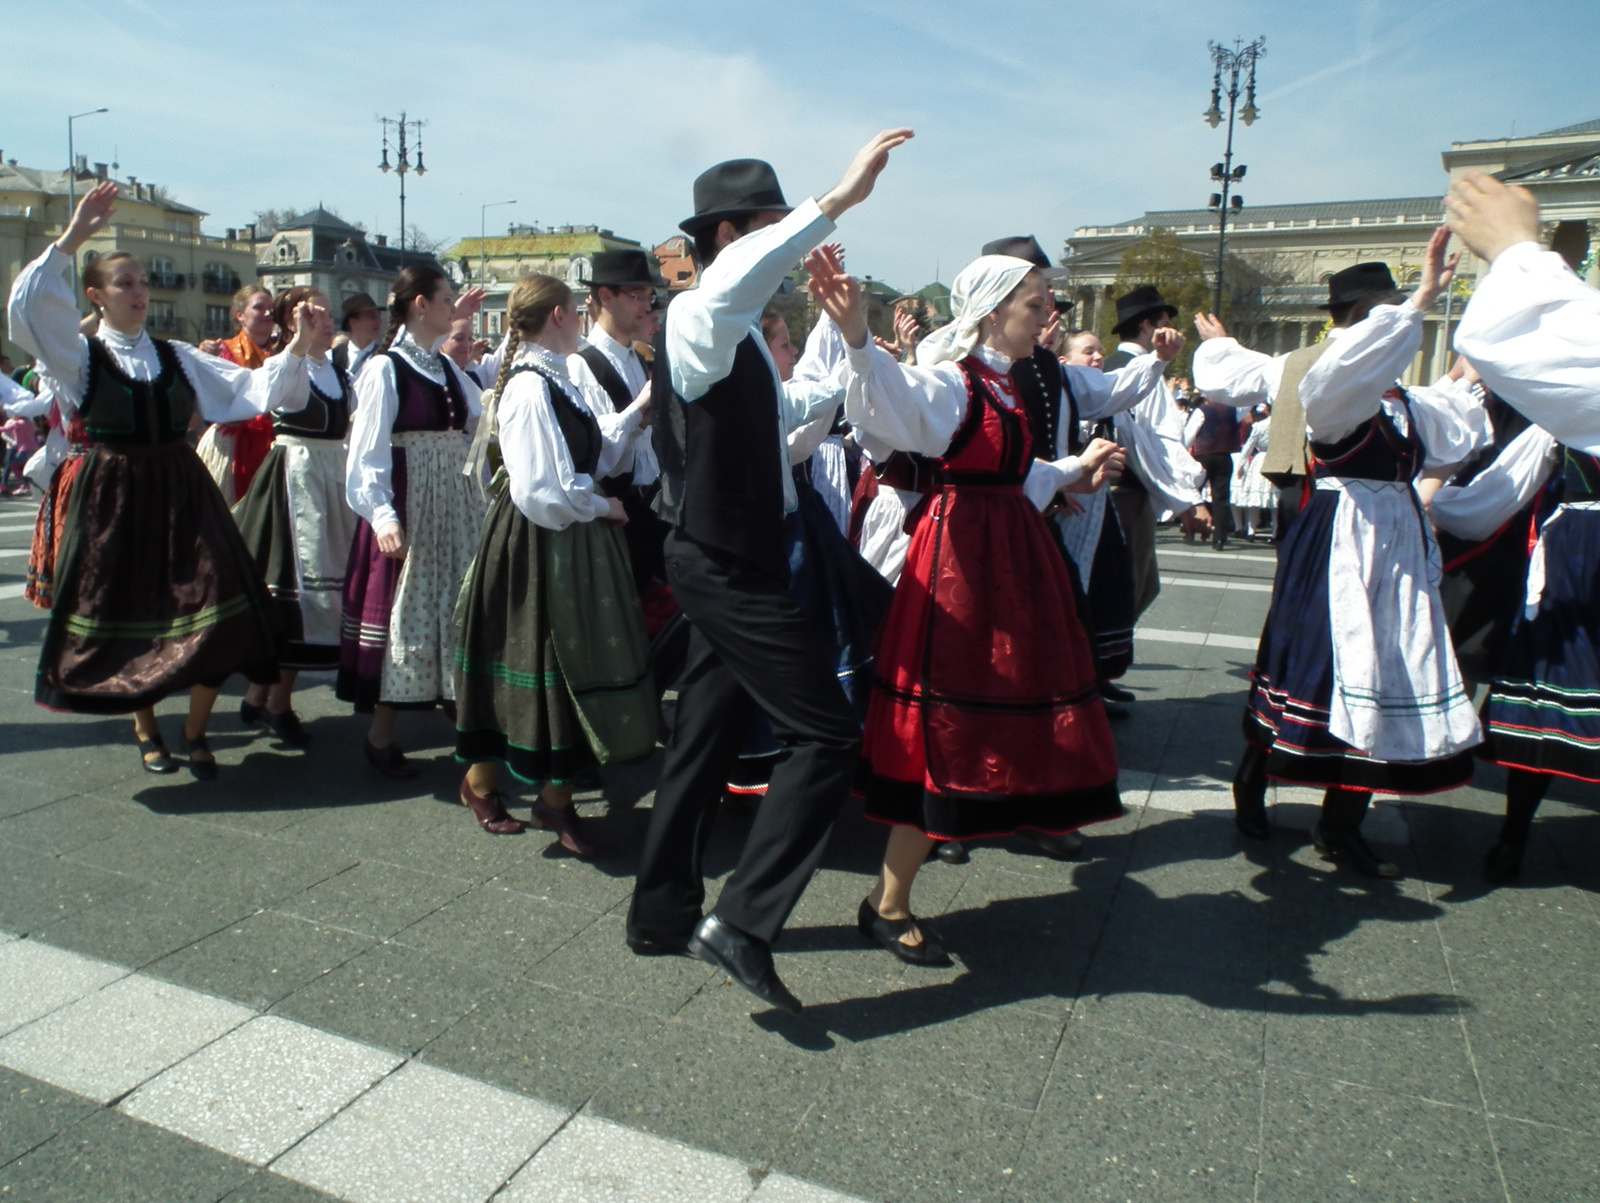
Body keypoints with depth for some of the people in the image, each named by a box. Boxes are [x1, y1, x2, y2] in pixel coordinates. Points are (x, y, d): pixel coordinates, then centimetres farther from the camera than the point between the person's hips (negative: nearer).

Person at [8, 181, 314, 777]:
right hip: (114, 497, -2)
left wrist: (296, 348, -6)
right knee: (124, 611, 5)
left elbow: (250, 389, 7)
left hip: (182, 490, 2)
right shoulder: (80, 356, 3)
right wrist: (72, 238, -18)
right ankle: (145, 729, 25)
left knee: (212, 605, -7)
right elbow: (29, 303, -13)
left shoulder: (177, 356, 11)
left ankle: (196, 733, 8)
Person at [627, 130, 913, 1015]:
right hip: (726, 567, -10)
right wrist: (838, 200, -40)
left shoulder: (742, 335, 17)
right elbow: (730, 285, -41)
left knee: (704, 738, 15)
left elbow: (774, 419, 30)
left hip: (731, 561, 10)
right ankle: (742, 921, -5)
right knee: (823, 733, -11)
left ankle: (663, 915, 28)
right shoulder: (697, 319, -15)